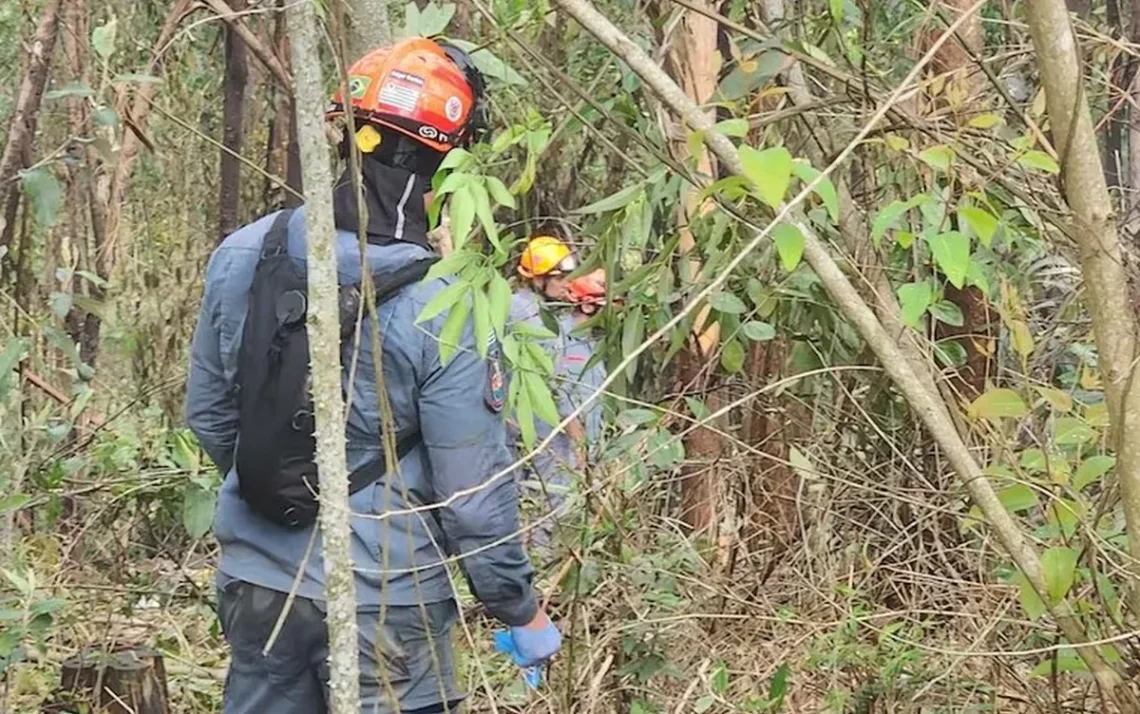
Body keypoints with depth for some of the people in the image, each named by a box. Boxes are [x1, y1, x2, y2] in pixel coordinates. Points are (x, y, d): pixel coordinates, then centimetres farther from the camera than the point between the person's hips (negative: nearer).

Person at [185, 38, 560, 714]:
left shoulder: (241, 255, -5)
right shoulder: (443, 311, -20)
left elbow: (208, 414, 8)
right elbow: (475, 493, -14)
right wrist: (523, 612, 0)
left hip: (254, 580, 5)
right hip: (380, 600, -5)